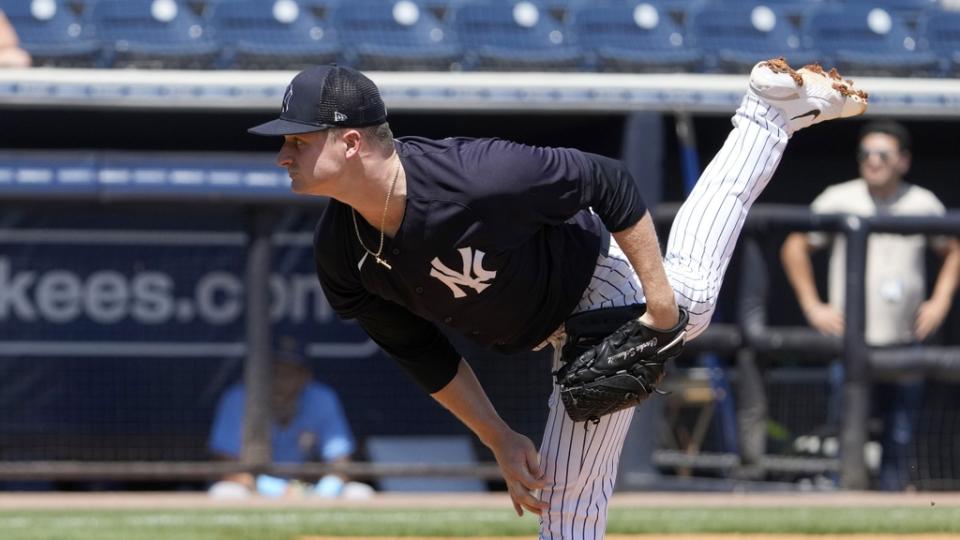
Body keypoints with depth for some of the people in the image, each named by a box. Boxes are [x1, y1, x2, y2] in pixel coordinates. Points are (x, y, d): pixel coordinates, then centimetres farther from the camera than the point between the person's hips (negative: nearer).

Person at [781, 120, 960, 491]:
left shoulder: (924, 205, 6)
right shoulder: (838, 200, 1)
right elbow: (794, 248, 8)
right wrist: (812, 306, 2)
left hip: (906, 341, 2)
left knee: (900, 437, 3)